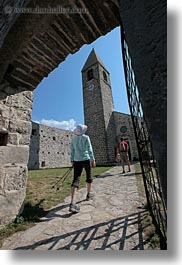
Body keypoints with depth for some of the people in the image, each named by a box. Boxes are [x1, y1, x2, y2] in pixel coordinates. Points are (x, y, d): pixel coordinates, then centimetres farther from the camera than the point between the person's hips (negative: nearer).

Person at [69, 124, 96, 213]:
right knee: (89, 177, 20)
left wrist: (72, 161, 18)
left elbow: (72, 151, 11)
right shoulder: (86, 137, -5)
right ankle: (88, 194, 34)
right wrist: (93, 160, -7)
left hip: (77, 161, 3)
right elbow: (90, 149, -11)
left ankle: (72, 203, -16)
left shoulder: (73, 139, 9)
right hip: (86, 160, -3)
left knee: (75, 180, -4)